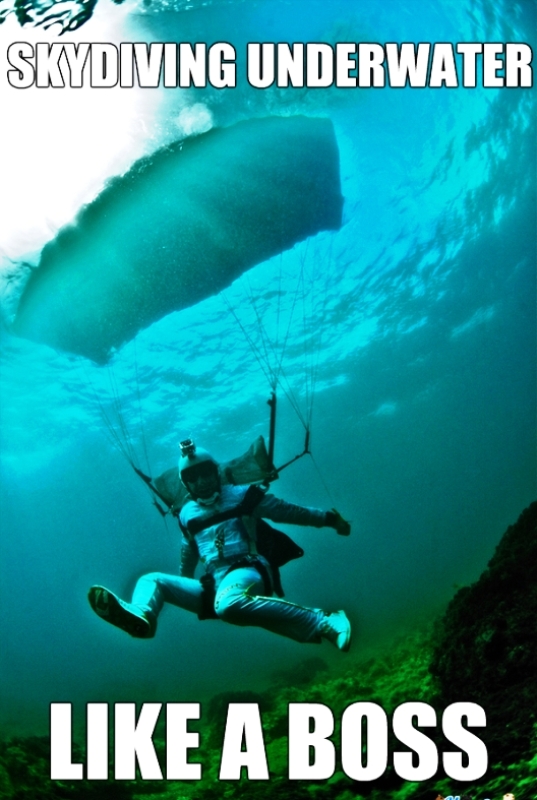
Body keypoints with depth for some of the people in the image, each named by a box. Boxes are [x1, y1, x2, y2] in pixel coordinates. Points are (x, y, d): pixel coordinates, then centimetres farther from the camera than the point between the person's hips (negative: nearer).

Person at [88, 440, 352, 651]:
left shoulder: (242, 496, 7)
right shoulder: (188, 514, 19)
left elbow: (288, 511, 8)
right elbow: (188, 556, 32)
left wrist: (328, 519, 5)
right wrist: (181, 591, 41)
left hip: (249, 573, -6)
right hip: (215, 585, 6)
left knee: (228, 603, -42)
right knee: (151, 580, -2)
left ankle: (323, 623, -43)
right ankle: (141, 616, -40)